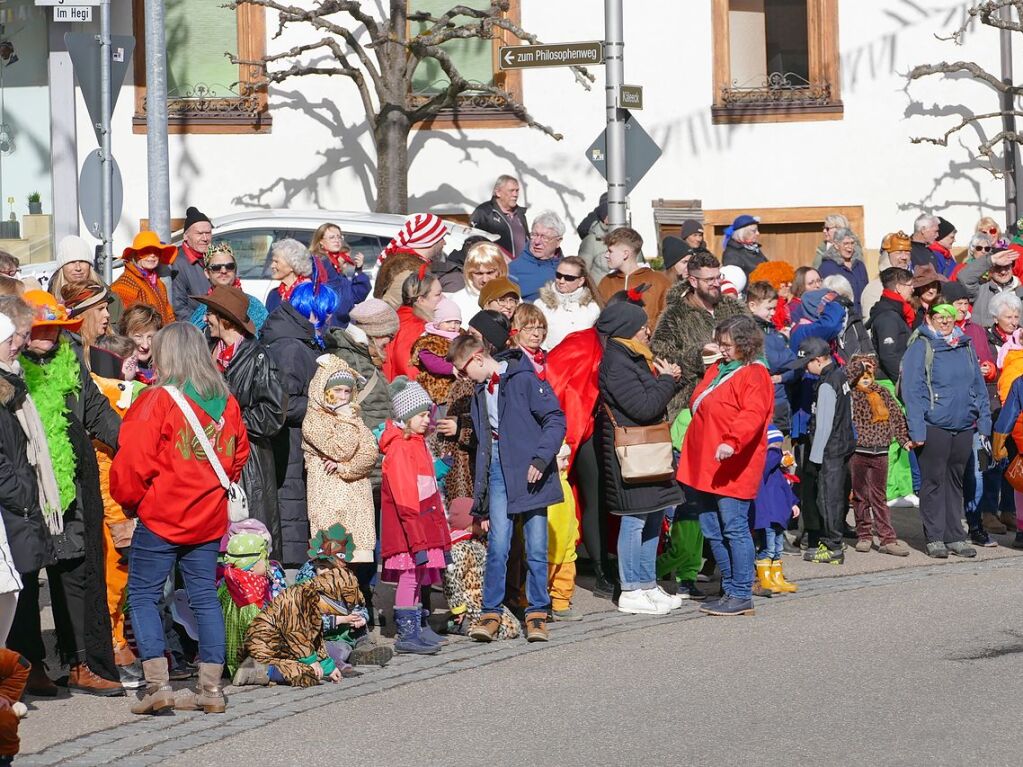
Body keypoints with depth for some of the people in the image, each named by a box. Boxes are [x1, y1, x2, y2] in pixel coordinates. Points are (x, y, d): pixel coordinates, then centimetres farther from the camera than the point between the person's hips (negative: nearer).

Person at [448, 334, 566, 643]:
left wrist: (541, 458, -21)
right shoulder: (480, 393, 17)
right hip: (498, 473, 5)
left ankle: (537, 613, 10)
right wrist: (481, 503, 18)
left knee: (536, 549, 0)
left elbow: (556, 419, -10)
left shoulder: (523, 379, -5)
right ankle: (491, 613, 3)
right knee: (497, 547, -4)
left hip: (529, 474, -5)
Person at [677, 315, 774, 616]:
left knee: (734, 529, -7)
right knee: (713, 532, 12)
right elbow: (697, 405, 31)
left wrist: (732, 441, -41)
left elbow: (753, 414, -26)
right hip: (704, 465, 9)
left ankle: (741, 596, -2)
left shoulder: (754, 375, -10)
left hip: (732, 469, -9)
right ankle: (729, 590, 20)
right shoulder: (716, 369, 18)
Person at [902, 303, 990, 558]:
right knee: (934, 482, 0)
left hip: (964, 426, 5)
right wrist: (917, 430, -16)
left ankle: (955, 537, 17)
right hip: (934, 427, -5)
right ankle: (934, 538, 6)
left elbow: (978, 386, 15)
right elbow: (912, 391, -10)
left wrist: (984, 421, 8)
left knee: (955, 481, 11)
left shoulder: (965, 346, 11)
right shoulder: (921, 348, -5)